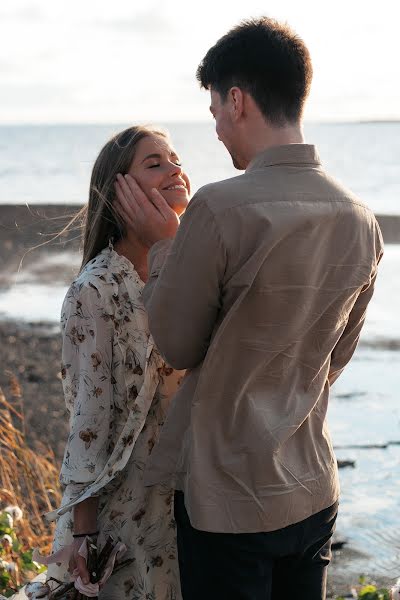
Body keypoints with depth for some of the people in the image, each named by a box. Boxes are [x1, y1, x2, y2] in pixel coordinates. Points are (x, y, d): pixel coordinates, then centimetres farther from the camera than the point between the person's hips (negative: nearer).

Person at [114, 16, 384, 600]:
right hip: (314, 491, 6)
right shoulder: (361, 220, -1)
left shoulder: (220, 208, -22)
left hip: (227, 496, -6)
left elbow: (176, 345, -10)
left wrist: (161, 244, 2)